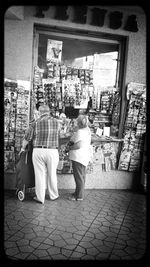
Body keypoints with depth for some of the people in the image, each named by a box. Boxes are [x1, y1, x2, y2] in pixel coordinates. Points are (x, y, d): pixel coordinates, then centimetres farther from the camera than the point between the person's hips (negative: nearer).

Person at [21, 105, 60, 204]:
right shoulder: (56, 122, 2)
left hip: (38, 151, -1)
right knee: (52, 174, 15)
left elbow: (27, 138, 2)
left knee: (40, 174, 8)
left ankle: (40, 198, 17)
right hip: (53, 152, 1)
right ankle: (53, 195, 30)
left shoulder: (35, 123, -3)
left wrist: (23, 148, 20)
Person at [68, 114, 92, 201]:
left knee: (79, 176, 1)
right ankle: (78, 193, 32)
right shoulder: (87, 130, 11)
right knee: (82, 176, 18)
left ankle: (79, 196, 11)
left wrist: (70, 147, -11)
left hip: (79, 157, -10)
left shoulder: (80, 132, -18)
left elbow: (78, 145, -27)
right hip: (85, 155, 10)